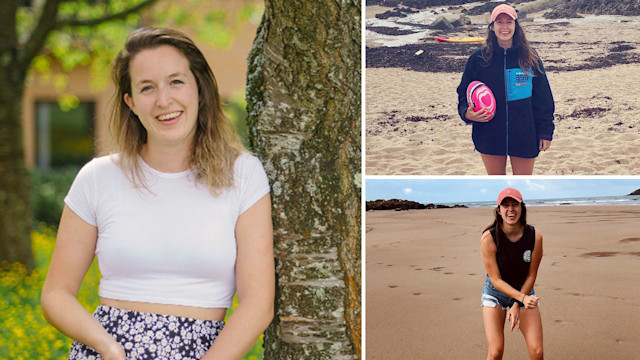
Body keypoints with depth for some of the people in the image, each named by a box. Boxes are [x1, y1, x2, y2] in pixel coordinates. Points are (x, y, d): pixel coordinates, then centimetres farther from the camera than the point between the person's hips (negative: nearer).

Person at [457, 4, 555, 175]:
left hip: (524, 136, -1)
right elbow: (464, 92, 8)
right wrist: (467, 113, -13)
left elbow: (543, 97, 3)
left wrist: (545, 132, 0)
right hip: (490, 135, 1)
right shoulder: (478, 58, -1)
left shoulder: (529, 57, -1)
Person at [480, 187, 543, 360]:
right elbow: (496, 280, -19)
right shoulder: (489, 238, -23)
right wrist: (523, 299, -30)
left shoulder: (535, 236, -17)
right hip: (495, 293, -2)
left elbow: (531, 276, -7)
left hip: (525, 292, 2)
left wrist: (516, 306, -13)